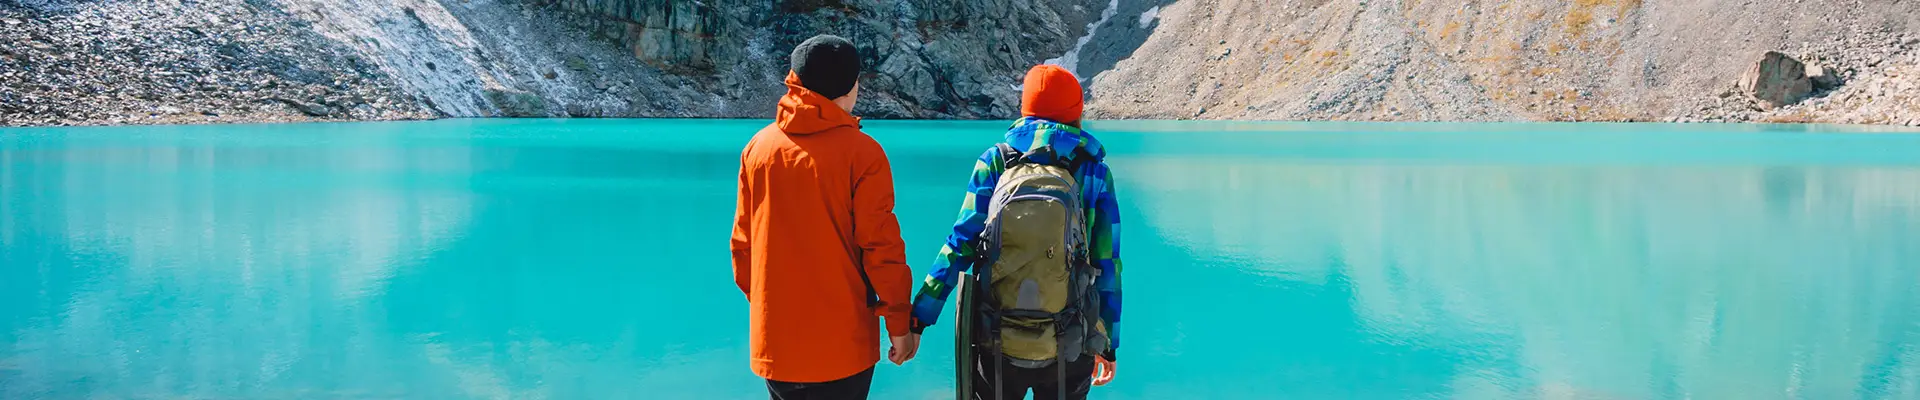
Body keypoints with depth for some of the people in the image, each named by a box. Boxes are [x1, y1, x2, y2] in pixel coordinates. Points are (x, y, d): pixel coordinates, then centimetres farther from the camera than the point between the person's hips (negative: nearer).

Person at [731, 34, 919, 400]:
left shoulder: (758, 147, 3)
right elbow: (881, 246, -11)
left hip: (773, 342, 4)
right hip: (841, 347, -4)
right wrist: (899, 324, -3)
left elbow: (742, 242, 8)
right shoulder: (861, 153, -11)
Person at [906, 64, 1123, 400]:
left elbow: (961, 243, -8)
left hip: (997, 346, 0)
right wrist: (1108, 342, 10)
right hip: (1068, 350, 0)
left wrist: (919, 316, -7)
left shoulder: (995, 162, -2)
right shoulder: (1095, 174, -1)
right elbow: (1107, 265, 1)